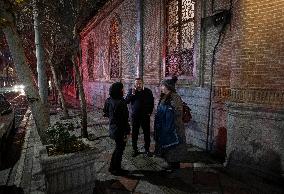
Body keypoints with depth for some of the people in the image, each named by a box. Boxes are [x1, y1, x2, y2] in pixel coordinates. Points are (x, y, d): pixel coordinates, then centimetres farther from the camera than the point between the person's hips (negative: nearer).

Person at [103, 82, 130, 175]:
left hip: (113, 129, 8)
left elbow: (106, 113, 11)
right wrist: (126, 133, -17)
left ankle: (112, 167, 38)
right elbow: (124, 120, -24)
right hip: (120, 131, -8)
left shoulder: (109, 101, -1)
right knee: (120, 149, 12)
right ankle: (116, 169, 29)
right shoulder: (120, 103, -27)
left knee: (118, 148, 25)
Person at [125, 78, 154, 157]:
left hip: (145, 116, 0)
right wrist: (132, 94, -20)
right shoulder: (131, 91, 0)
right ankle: (135, 150, 24)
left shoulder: (148, 91, -2)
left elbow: (152, 103, 4)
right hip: (135, 116, 0)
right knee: (134, 133, 9)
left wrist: (149, 112, -4)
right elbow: (126, 101, -8)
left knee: (147, 133, 9)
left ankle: (147, 149, 25)